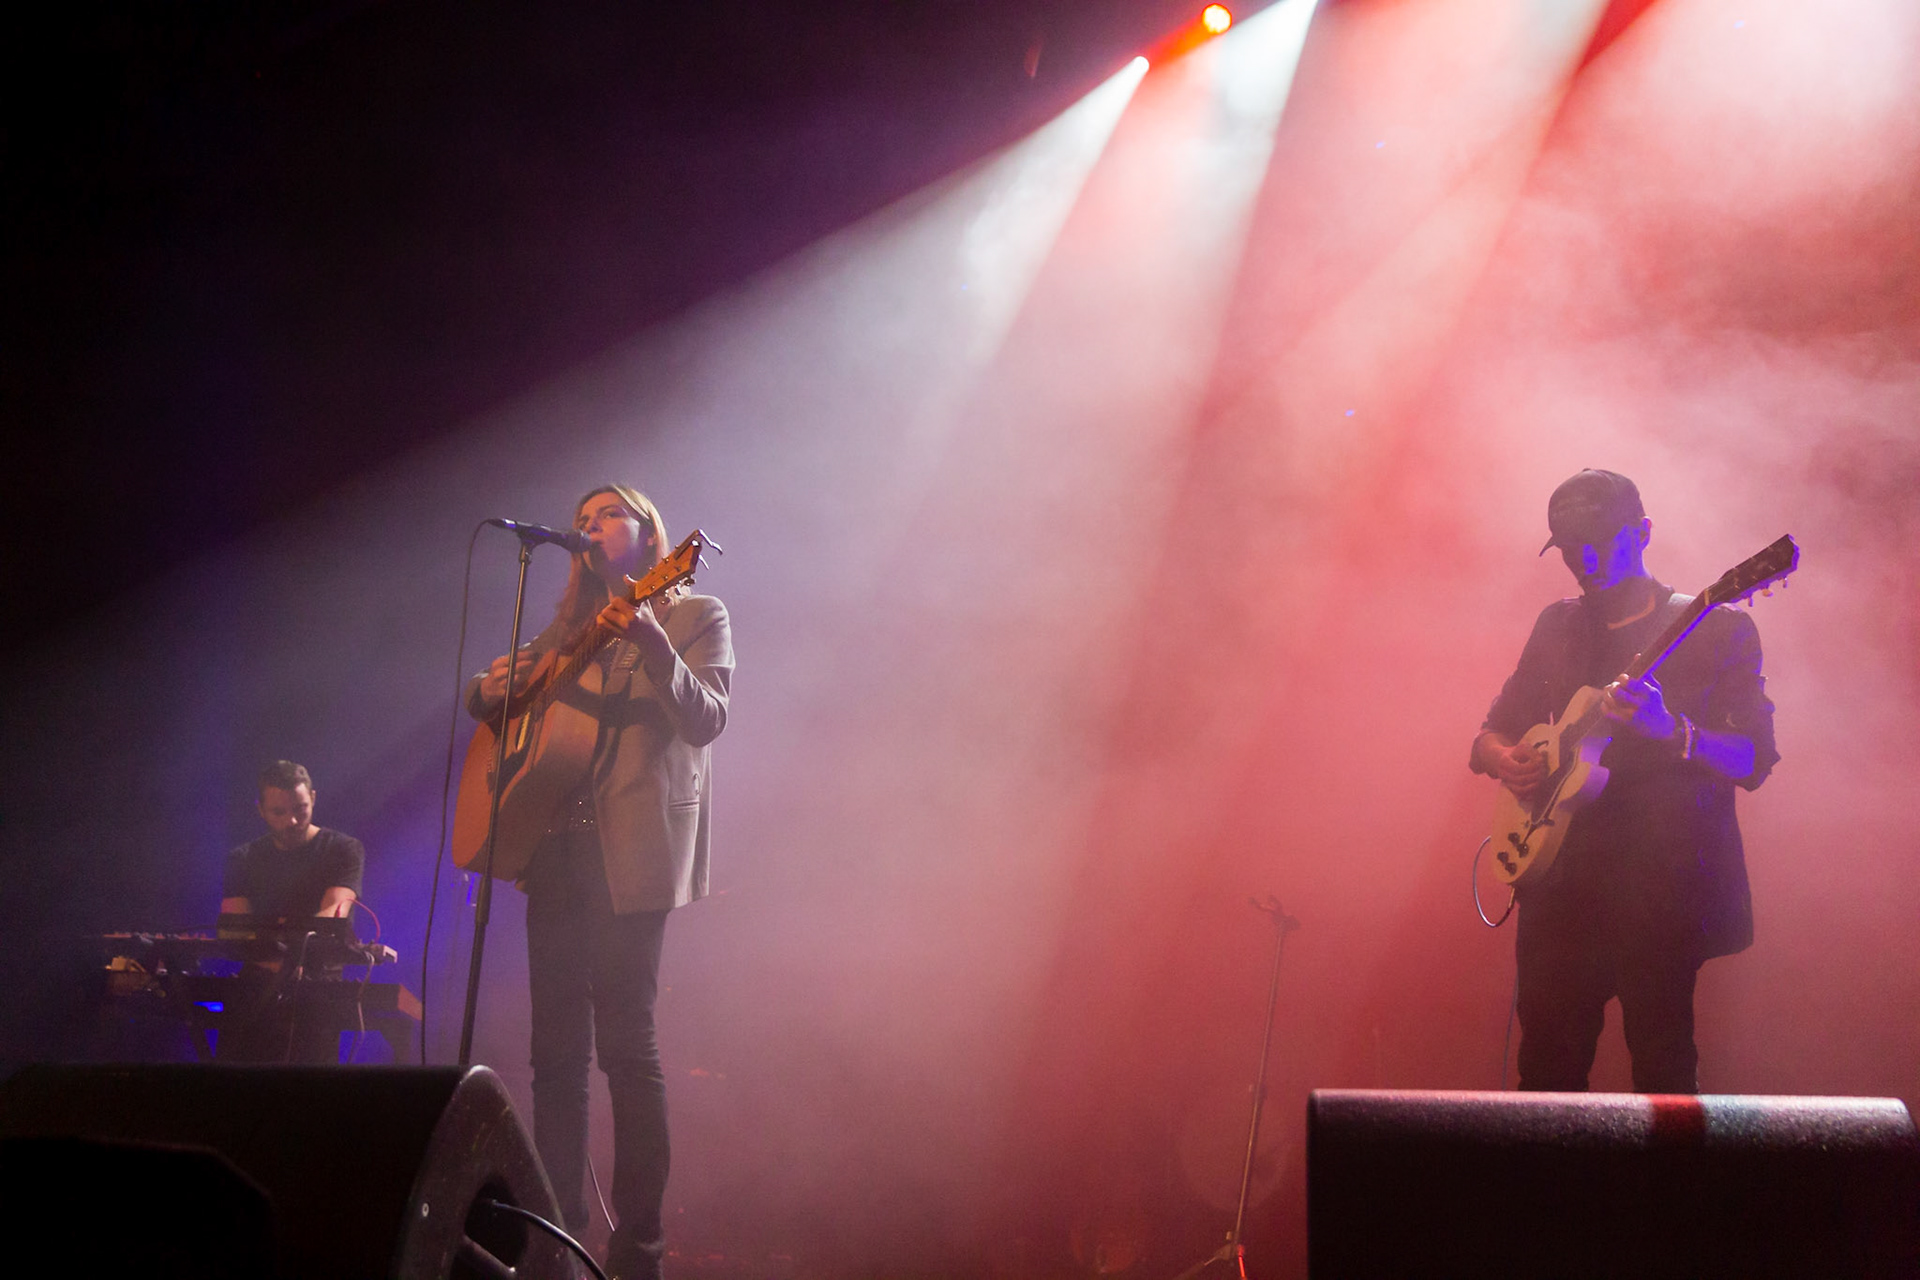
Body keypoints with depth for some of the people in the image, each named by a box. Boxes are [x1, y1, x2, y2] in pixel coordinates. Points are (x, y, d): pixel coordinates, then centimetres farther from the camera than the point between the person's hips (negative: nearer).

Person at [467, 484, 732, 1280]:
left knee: (624, 1040, -11)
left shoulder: (694, 616, 5)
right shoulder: (568, 629, 21)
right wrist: (492, 686, 2)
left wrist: (652, 643, -25)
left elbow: (705, 721, -10)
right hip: (557, 846, 6)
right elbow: (489, 696, 26)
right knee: (556, 1045, 6)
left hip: (630, 849, -6)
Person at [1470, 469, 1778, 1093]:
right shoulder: (1557, 626, 17)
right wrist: (1505, 759, -2)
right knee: (1548, 1070, 3)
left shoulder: (1717, 629, 2)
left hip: (1662, 883, -4)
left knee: (1662, 1073, -7)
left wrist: (1669, 730, -25)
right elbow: (1490, 735, 22)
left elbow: (1755, 761, -7)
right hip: (1560, 880, 4)